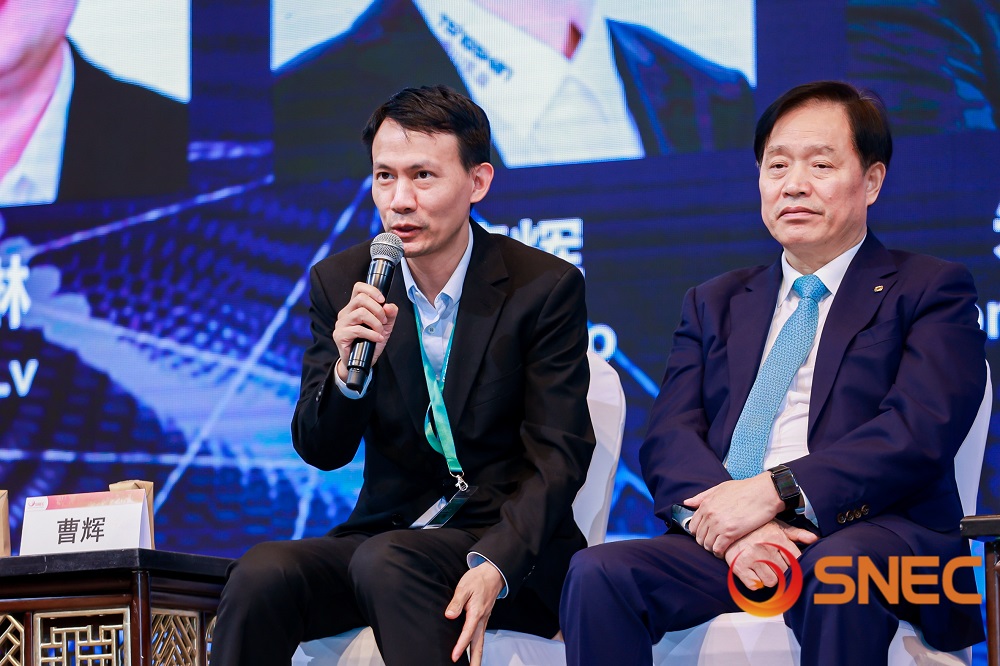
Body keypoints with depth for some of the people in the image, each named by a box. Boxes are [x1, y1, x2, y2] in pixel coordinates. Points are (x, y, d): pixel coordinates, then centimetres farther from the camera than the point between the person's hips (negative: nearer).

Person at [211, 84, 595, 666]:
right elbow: (321, 453, 4)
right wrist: (349, 371, -19)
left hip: (505, 546, -3)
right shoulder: (340, 283, 5)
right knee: (264, 573, -26)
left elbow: (557, 456, -8)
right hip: (387, 529, 3)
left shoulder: (546, 287, -5)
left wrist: (494, 565, -25)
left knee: (385, 561, -34)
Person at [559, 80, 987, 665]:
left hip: (874, 532, -4)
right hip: (724, 544, 4)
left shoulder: (932, 290, 12)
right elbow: (668, 437, 11)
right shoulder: (715, 304, 26)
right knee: (596, 573, -25)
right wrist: (728, 524, -13)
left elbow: (920, 430, -6)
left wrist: (773, 490, -17)